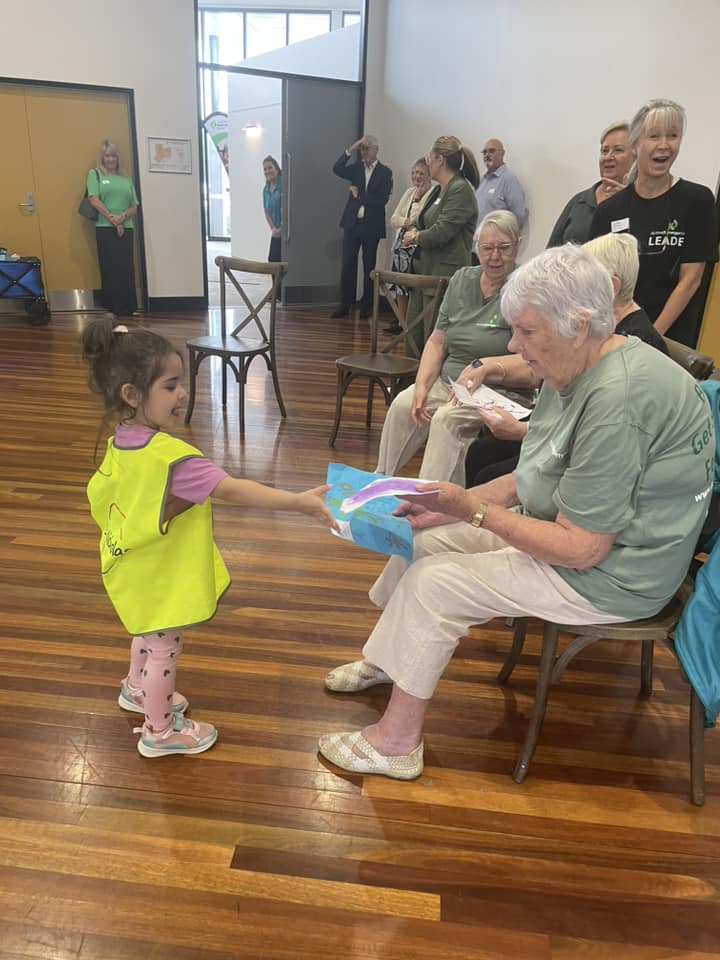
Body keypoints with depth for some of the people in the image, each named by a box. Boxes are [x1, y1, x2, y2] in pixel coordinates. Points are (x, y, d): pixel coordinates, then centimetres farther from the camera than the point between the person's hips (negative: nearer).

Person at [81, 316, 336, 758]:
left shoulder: (120, 443, -5)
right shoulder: (170, 456, -34)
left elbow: (99, 494, 9)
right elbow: (233, 491, -40)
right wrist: (300, 501, -41)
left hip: (136, 571, 9)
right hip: (160, 579, -9)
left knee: (149, 635, 32)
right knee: (164, 649, 12)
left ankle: (137, 689, 57)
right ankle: (160, 730, 33)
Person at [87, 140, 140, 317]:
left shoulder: (126, 178, 17)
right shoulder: (95, 174, 7)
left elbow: (134, 207, 11)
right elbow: (94, 200, -5)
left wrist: (123, 216, -9)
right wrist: (112, 219, -14)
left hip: (126, 229, 3)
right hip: (105, 228, -3)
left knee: (127, 268, 2)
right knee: (109, 269, -3)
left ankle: (129, 307, 7)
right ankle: (111, 308, 1)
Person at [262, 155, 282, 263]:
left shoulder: (283, 185, -11)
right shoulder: (266, 189, 11)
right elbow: (266, 211, 11)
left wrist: (281, 228, -18)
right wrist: (273, 228, -2)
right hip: (276, 233, 7)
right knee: (272, 259, 9)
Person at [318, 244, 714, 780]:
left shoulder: (615, 402, -30)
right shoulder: (574, 372, 1)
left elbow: (582, 550, -28)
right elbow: (532, 478, 8)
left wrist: (473, 510, -23)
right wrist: (453, 505, -4)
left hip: (612, 573, -10)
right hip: (573, 526, 10)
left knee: (432, 581, -14)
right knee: (424, 537, 9)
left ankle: (397, 744, 4)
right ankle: (385, 660, 30)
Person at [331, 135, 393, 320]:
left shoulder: (385, 172, -1)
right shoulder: (356, 168, 10)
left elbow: (382, 199, -12)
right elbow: (336, 169, -6)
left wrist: (359, 195, -10)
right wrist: (350, 151, -12)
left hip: (371, 226, -3)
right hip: (352, 223, 3)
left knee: (369, 267, 5)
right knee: (347, 265, 1)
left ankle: (366, 306, 14)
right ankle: (345, 305, 7)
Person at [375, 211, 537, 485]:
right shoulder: (462, 279, 12)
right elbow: (437, 341, 12)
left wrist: (486, 367, -28)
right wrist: (422, 386, -2)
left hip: (498, 392, -6)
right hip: (447, 381, 6)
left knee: (447, 419, -31)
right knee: (402, 404, -15)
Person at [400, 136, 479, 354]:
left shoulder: (461, 190, -12)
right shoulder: (439, 190, 16)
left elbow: (441, 232, -19)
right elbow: (421, 222, 22)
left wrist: (415, 237, -2)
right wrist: (414, 231, -1)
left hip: (444, 274, -9)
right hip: (424, 270, 9)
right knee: (413, 334, 14)